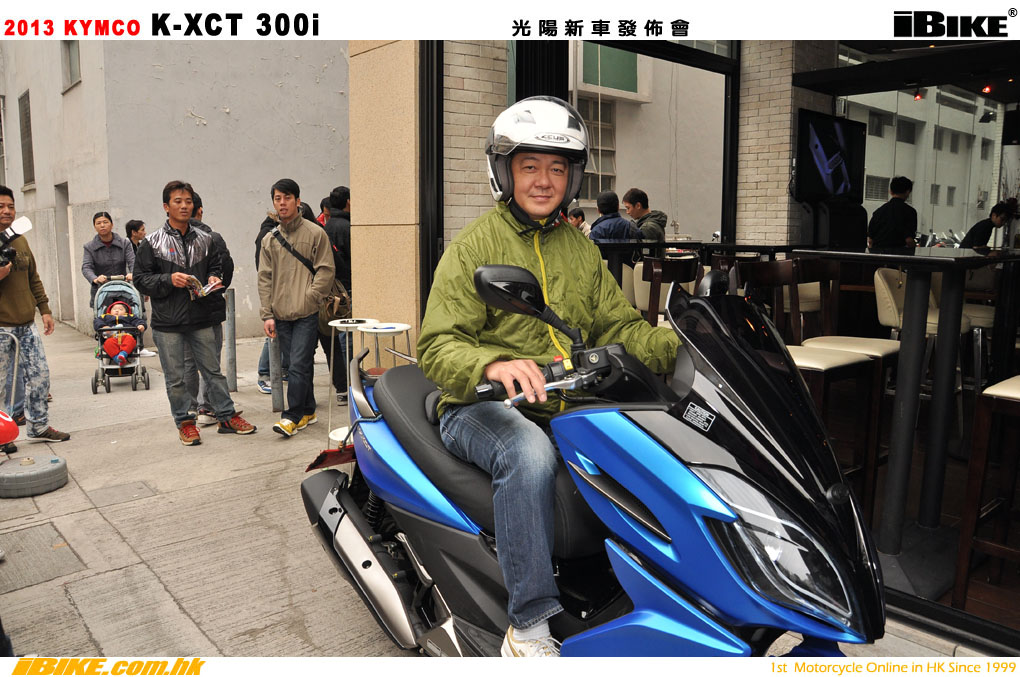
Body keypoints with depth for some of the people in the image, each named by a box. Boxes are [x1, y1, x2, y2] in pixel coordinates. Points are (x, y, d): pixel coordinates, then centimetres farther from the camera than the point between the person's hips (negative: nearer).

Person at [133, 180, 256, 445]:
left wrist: (214, 279, -3)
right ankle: (185, 422, 21)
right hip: (167, 323, -2)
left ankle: (226, 416, 22)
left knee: (213, 370, 11)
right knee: (175, 378, 7)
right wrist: (168, 280, -17)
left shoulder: (205, 239, 7)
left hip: (201, 318, 2)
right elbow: (140, 279, -2)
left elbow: (216, 267, 19)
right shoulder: (152, 243, -2)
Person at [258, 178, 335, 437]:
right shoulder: (269, 239, 12)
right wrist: (267, 314, 2)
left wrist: (308, 298, -13)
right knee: (295, 364, 10)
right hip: (281, 315, 5)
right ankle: (307, 411, 21)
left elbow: (326, 270, -4)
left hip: (307, 314, -5)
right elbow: (264, 278, 10)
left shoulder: (315, 233, 0)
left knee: (298, 365, -9)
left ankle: (292, 416, -1)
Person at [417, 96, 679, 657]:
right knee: (530, 453, -36)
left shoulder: (581, 249, 17)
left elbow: (618, 326, 12)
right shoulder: (474, 246, -2)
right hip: (481, 407, -5)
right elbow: (436, 347, -11)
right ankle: (530, 625, -24)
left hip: (566, 407, 5)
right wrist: (493, 365, -33)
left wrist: (681, 344, -8)